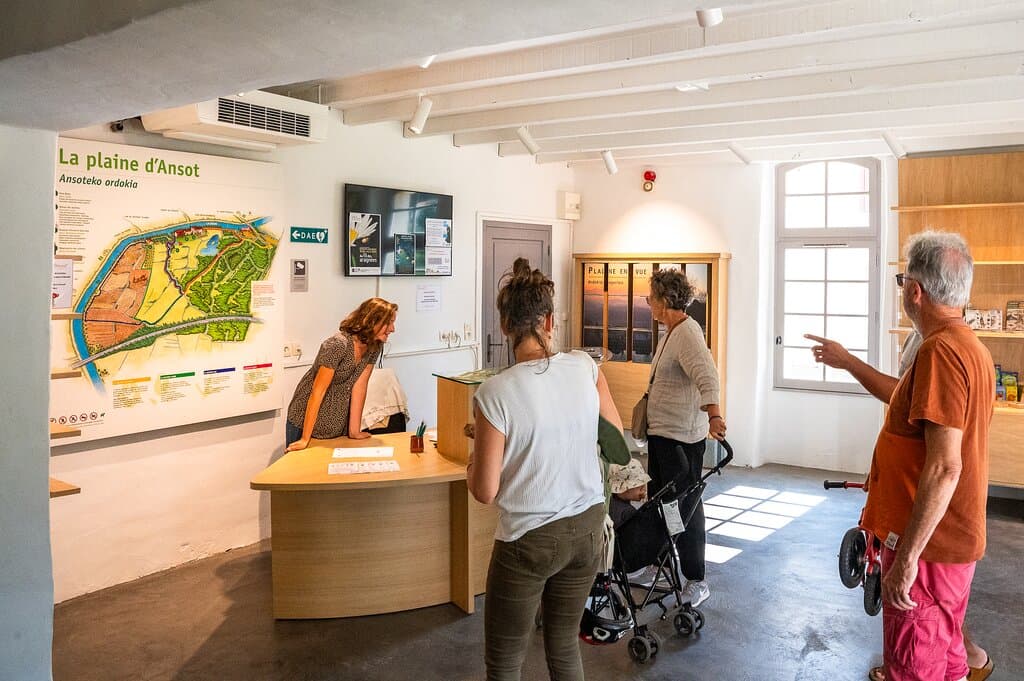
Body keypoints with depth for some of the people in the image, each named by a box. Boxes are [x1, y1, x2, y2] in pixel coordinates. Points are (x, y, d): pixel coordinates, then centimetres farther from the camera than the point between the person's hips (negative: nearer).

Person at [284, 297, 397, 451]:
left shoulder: (375, 346, -7)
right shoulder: (338, 344, -27)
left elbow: (359, 386, -6)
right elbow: (318, 391, -25)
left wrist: (354, 431, -8)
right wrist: (305, 439, -24)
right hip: (307, 420, -6)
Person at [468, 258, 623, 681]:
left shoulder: (495, 394, -20)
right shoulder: (585, 367, -7)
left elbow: (485, 492, -14)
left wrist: (472, 455, 5)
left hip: (529, 540, -5)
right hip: (587, 529, 5)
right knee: (564, 647, 23)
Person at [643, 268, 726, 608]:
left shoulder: (688, 333, -20)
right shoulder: (671, 333, 11)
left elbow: (707, 376, -34)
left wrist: (713, 414, -48)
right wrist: (650, 399, 33)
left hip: (682, 436, -10)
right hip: (661, 432, 10)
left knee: (685, 504, -2)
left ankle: (696, 581, 10)